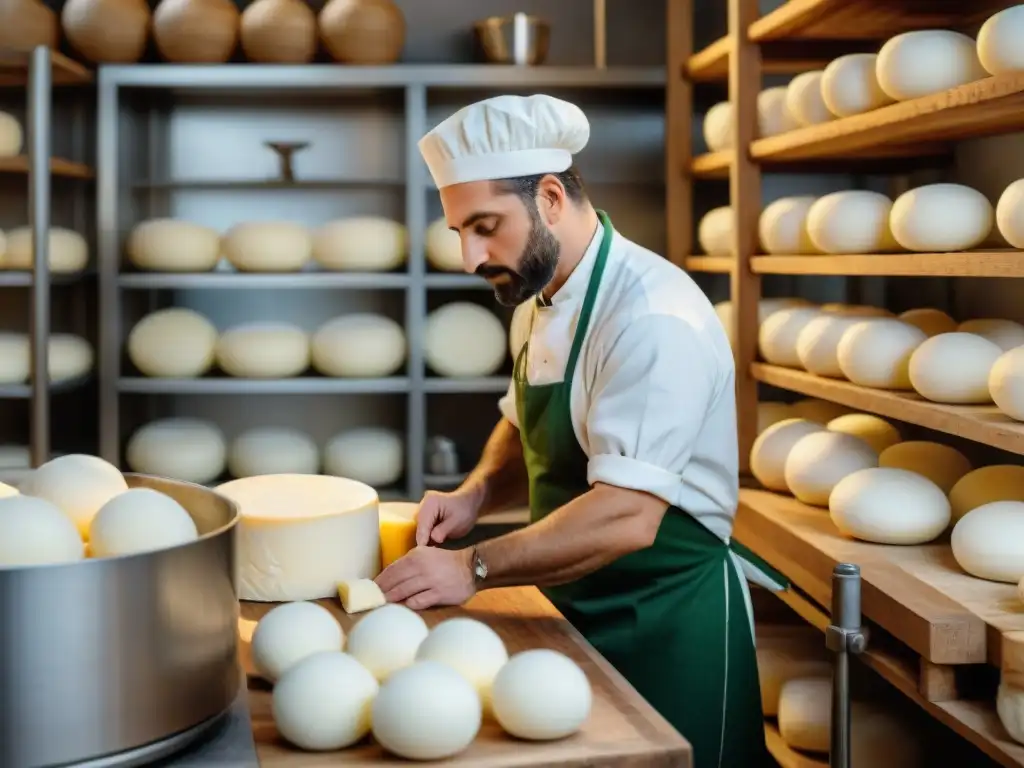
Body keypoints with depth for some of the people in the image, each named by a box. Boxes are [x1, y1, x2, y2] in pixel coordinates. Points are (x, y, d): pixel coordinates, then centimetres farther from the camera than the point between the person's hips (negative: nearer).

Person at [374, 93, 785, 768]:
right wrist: (475, 495, -1)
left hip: (669, 622, -8)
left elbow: (627, 517, -30)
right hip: (575, 610, 8)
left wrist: (476, 568, -26)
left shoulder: (653, 317, -25)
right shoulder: (538, 302, 4)